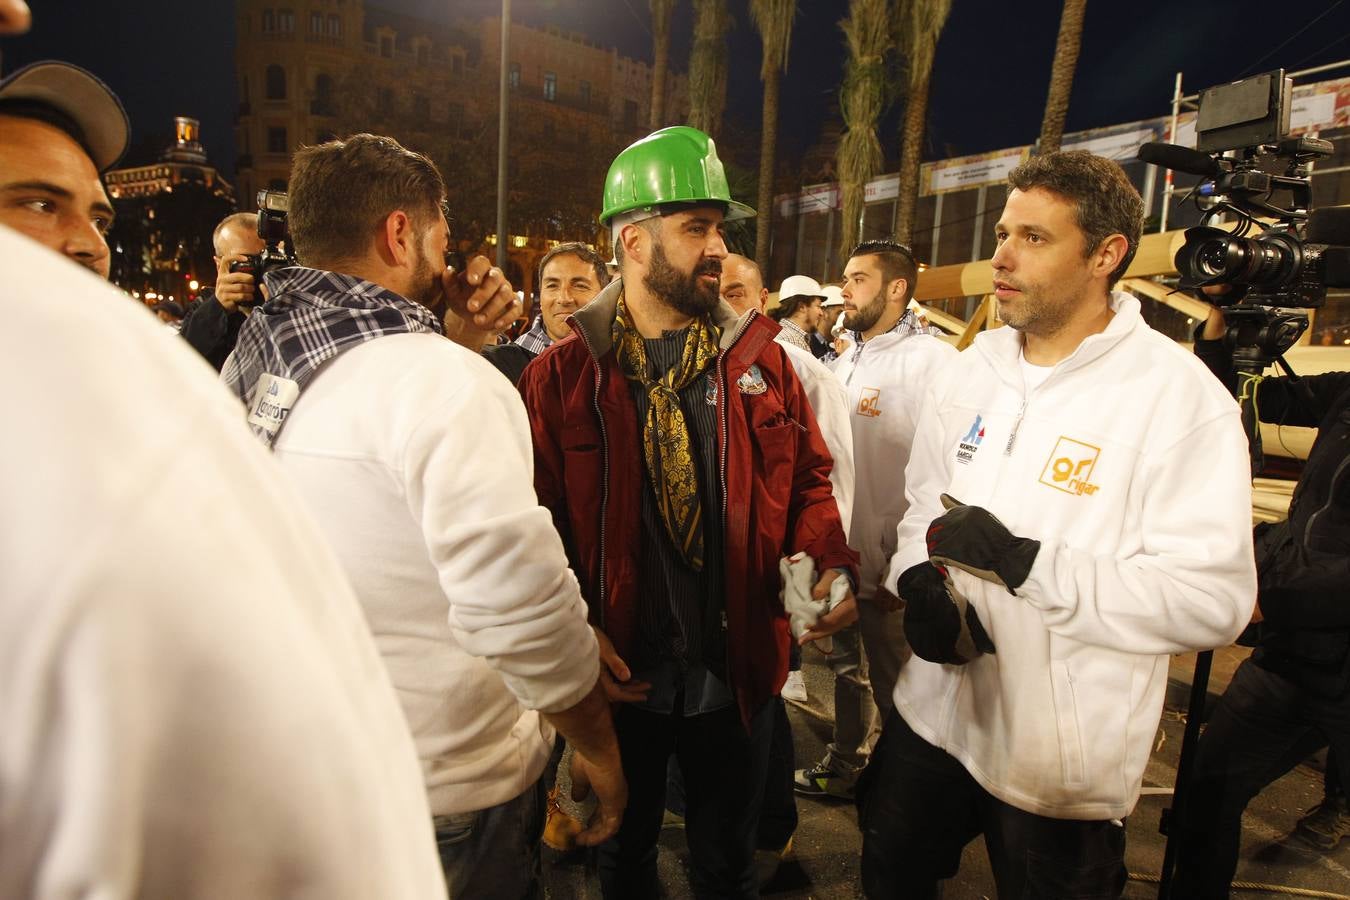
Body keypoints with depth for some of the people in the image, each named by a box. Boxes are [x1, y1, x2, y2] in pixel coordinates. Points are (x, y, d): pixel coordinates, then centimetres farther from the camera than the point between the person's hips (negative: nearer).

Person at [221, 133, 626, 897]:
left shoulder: (250, 360, -1)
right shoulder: (446, 381, -26)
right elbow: (522, 610, -31)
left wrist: (432, 307, 4)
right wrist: (601, 748, -15)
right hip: (446, 789, -7)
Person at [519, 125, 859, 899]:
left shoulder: (760, 358, -2)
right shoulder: (562, 375, -8)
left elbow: (809, 479, 4)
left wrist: (830, 563, -13)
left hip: (737, 672, 2)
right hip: (620, 675, -1)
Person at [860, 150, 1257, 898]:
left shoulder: (1178, 396, -16)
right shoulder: (966, 374, 3)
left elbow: (1215, 599, -21)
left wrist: (1026, 564, -26)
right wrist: (920, 581, -9)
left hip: (1063, 764, -5)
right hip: (933, 716, 5)